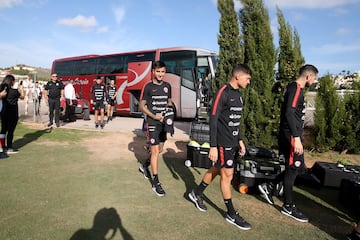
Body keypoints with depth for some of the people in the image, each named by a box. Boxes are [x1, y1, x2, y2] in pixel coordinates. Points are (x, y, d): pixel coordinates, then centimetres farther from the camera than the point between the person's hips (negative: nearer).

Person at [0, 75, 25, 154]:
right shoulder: (14, 91, -15)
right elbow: (22, 97, -1)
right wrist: (22, 89, 13)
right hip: (12, 114, -7)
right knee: (10, 131, 2)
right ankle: (9, 148, 8)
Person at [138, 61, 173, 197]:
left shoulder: (167, 86, 7)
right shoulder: (148, 87, -7)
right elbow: (142, 106, -4)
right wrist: (154, 116, -16)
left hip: (163, 122, 6)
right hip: (152, 123, -6)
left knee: (160, 149, 16)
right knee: (155, 151, -6)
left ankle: (145, 166, 41)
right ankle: (155, 183, 3)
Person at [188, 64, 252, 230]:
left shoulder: (238, 95, 12)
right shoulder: (223, 92, -15)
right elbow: (213, 120, -18)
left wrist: (240, 140, 17)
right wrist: (213, 146, -19)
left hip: (233, 142, 9)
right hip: (223, 143, -9)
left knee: (216, 170, 17)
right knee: (227, 175, 1)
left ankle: (196, 193, 37)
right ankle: (231, 214, 16)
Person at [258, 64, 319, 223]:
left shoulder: (294, 88, 17)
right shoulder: (296, 88, -14)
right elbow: (289, 113, -25)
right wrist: (296, 138, -28)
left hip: (292, 135, 10)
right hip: (291, 136, -10)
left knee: (298, 167, 16)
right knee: (293, 169, 1)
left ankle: (268, 187, 22)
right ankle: (288, 207, 15)